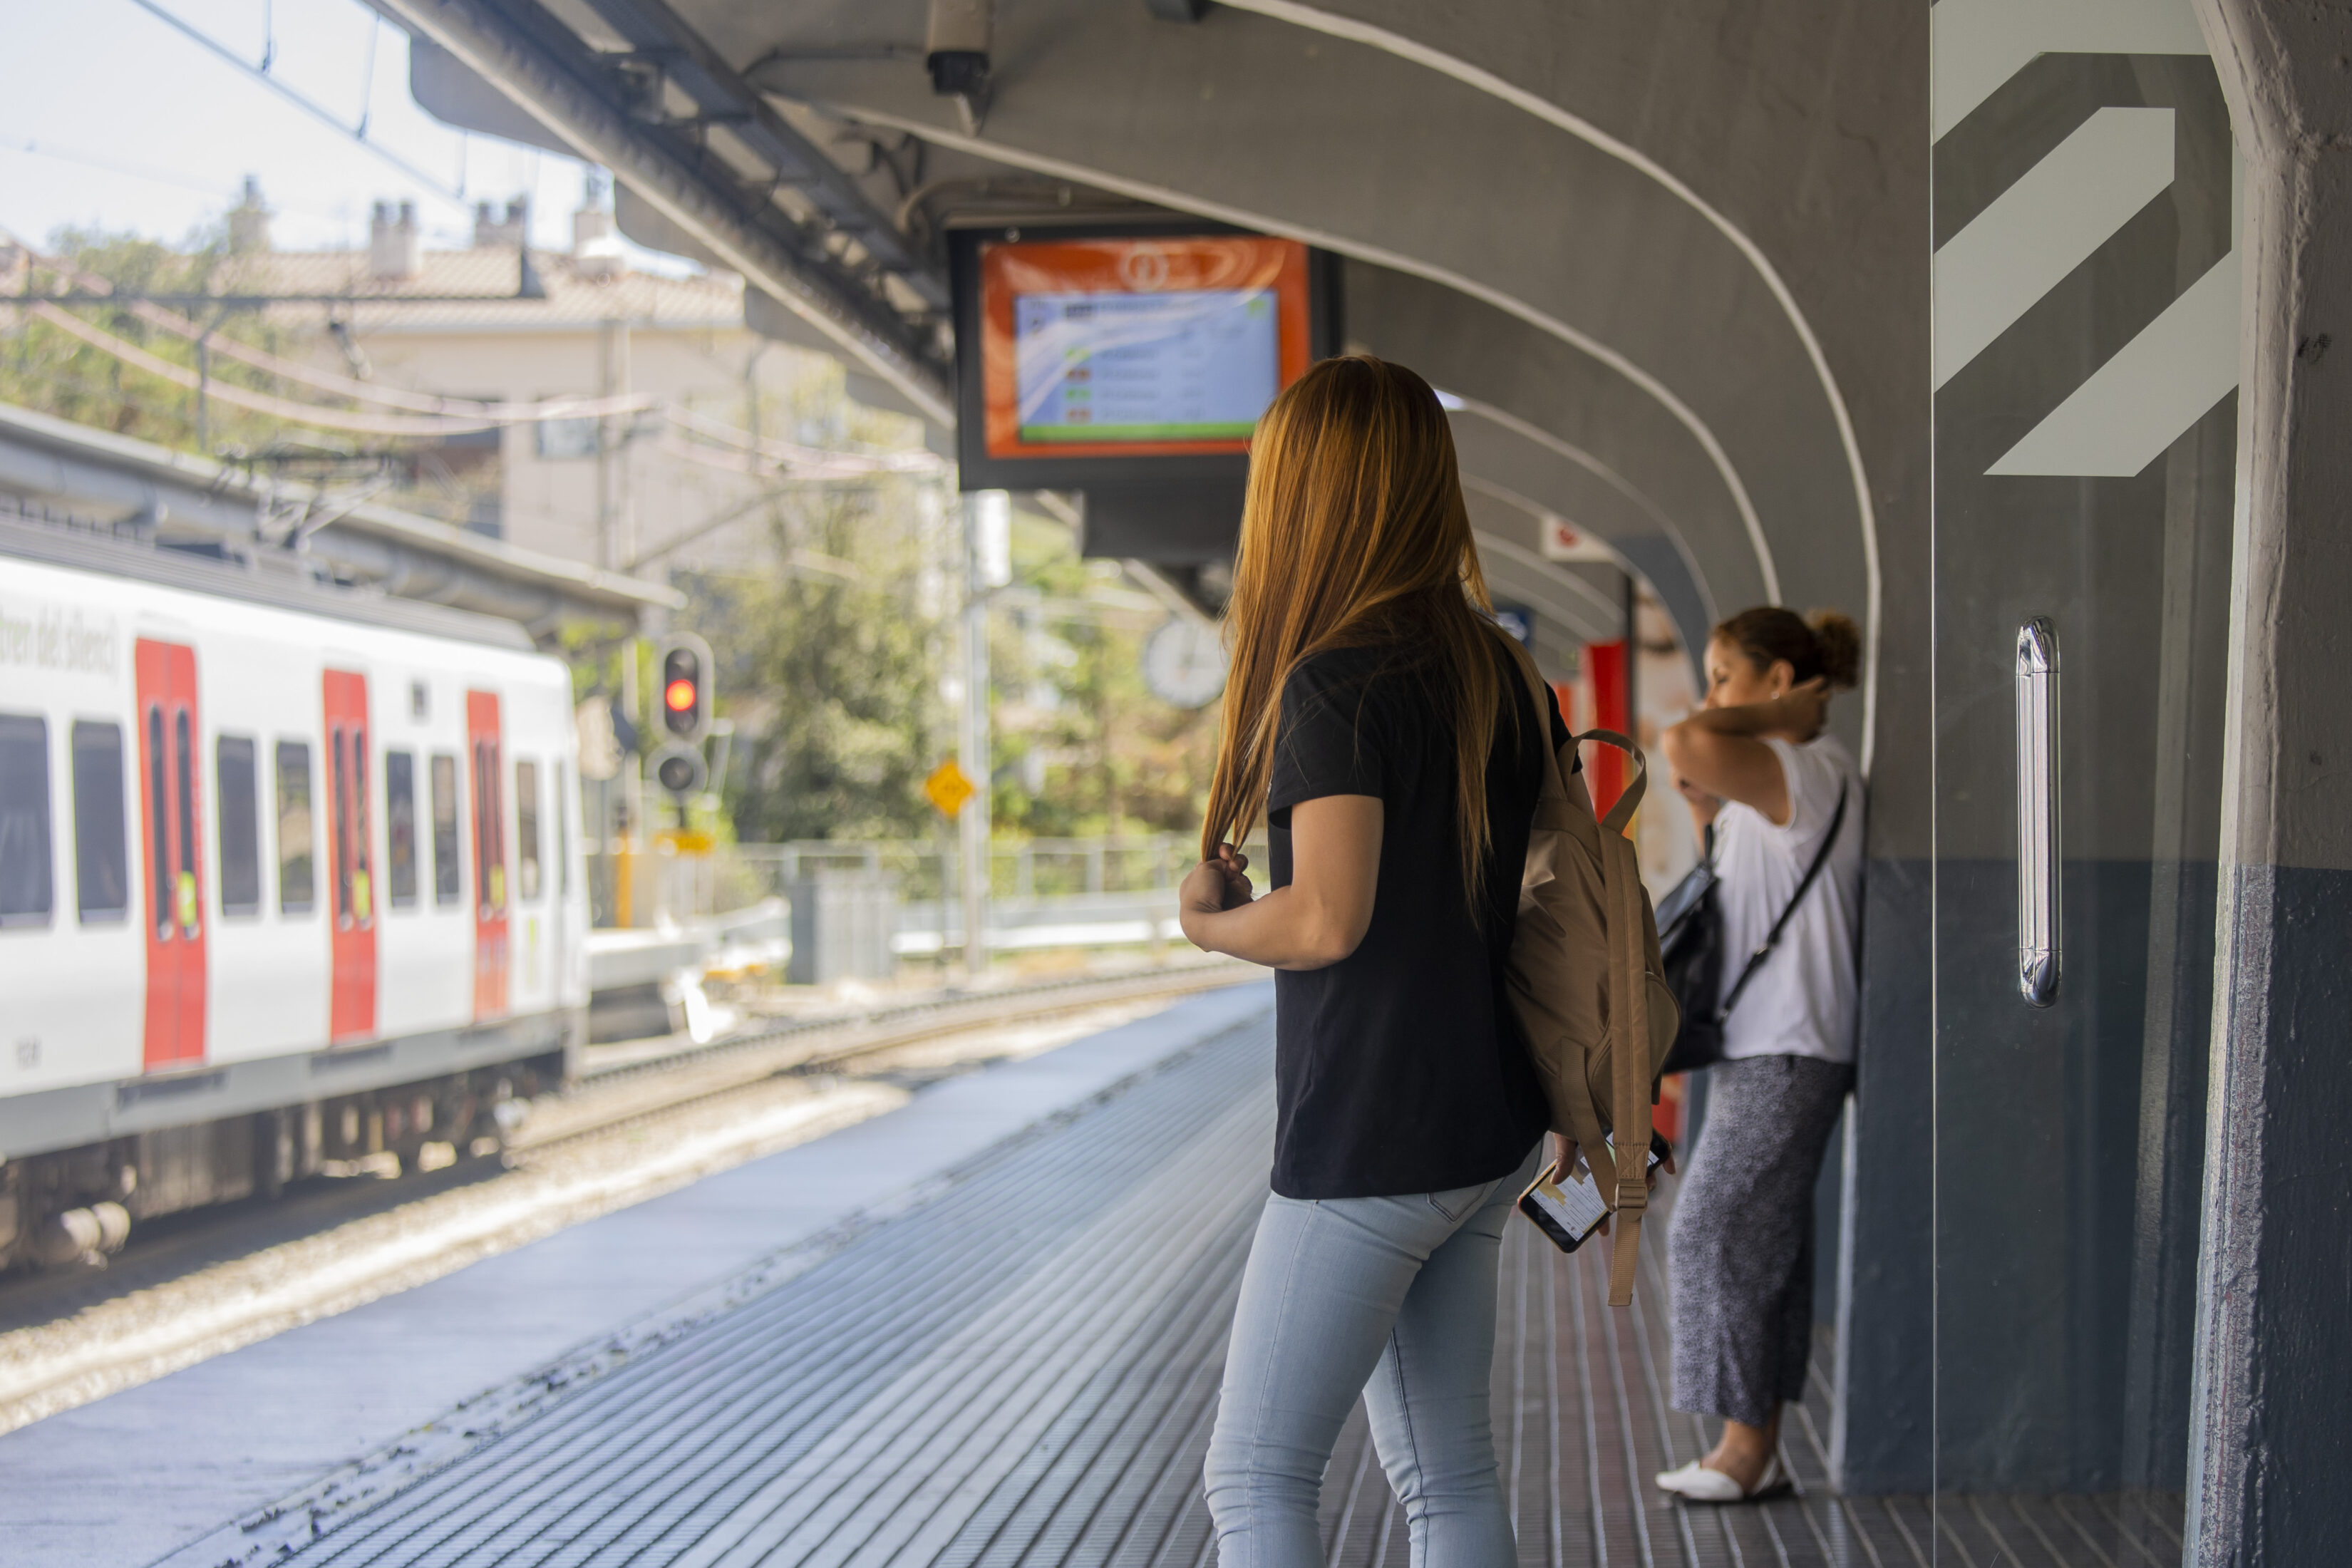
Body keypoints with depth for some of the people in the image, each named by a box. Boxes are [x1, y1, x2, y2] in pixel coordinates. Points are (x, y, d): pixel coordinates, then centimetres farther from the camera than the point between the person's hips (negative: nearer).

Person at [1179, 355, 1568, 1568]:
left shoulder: (1335, 684, -17)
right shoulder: (1498, 669, 8)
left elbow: (1327, 920, -23)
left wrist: (1210, 920, -5)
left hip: (1368, 1144, -8)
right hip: (1489, 1132, 8)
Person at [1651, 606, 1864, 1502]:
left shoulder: (1804, 771, -17)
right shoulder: (1778, 782, 16)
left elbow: (1684, 743, -34)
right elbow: (1743, 887, 25)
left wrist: (1774, 716, -17)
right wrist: (1707, 816, 10)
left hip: (1788, 1051, -10)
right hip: (1762, 1048, 10)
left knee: (1716, 1232, -7)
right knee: (1763, 1243, 10)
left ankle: (1744, 1448, -1)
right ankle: (1759, 1450, 14)